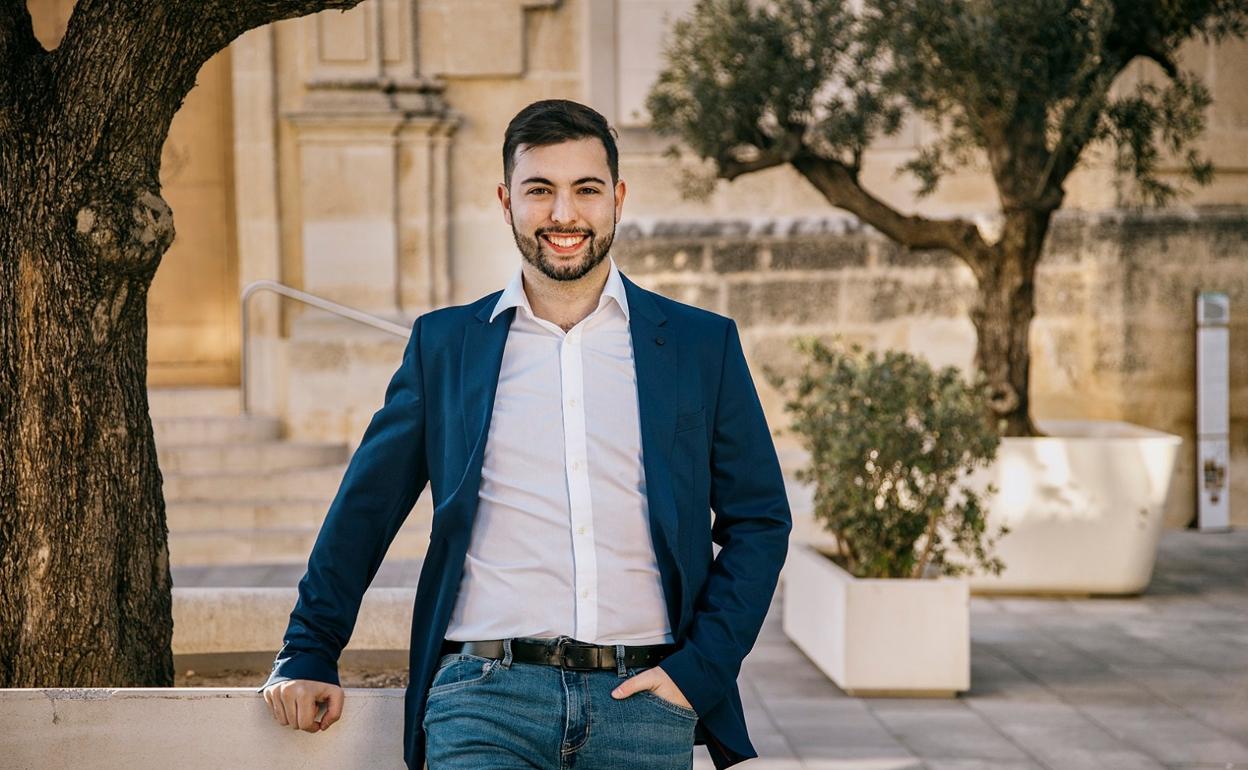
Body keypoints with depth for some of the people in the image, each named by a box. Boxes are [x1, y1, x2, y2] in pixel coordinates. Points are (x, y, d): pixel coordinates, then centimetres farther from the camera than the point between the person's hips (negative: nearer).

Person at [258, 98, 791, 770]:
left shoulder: (703, 345, 10)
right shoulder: (443, 344, 11)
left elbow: (760, 520, 11)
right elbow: (364, 511, 17)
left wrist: (700, 667, 1)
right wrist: (307, 657, 16)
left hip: (643, 698, 1)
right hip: (485, 696, 0)